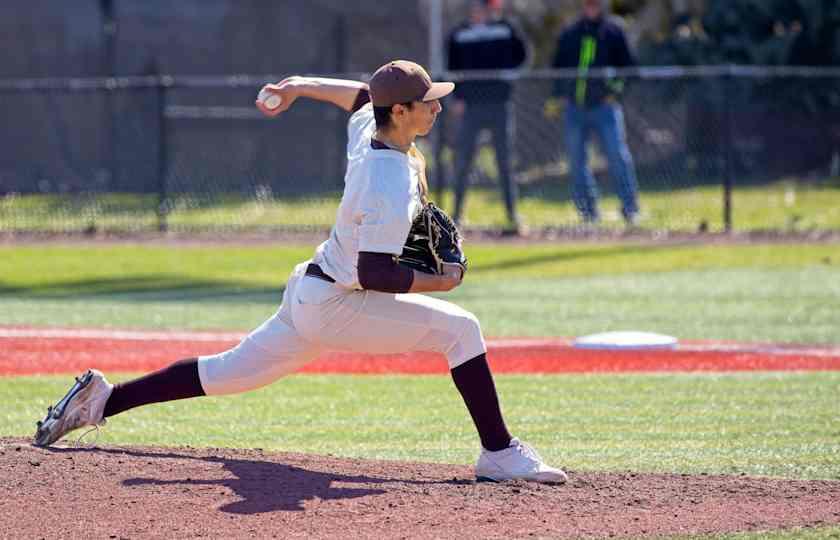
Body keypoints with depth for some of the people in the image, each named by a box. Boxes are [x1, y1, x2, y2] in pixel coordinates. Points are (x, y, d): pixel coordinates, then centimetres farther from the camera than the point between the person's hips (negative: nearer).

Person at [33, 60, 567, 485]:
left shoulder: (367, 129, 1)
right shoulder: (392, 182, -26)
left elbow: (361, 94, 26)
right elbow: (375, 274, -29)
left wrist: (300, 86, 32)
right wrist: (439, 281, -18)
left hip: (309, 294, 9)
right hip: (337, 306, -9)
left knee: (229, 372, 16)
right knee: (460, 328, -10)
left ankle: (102, 398, 18)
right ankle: (499, 453, -10)